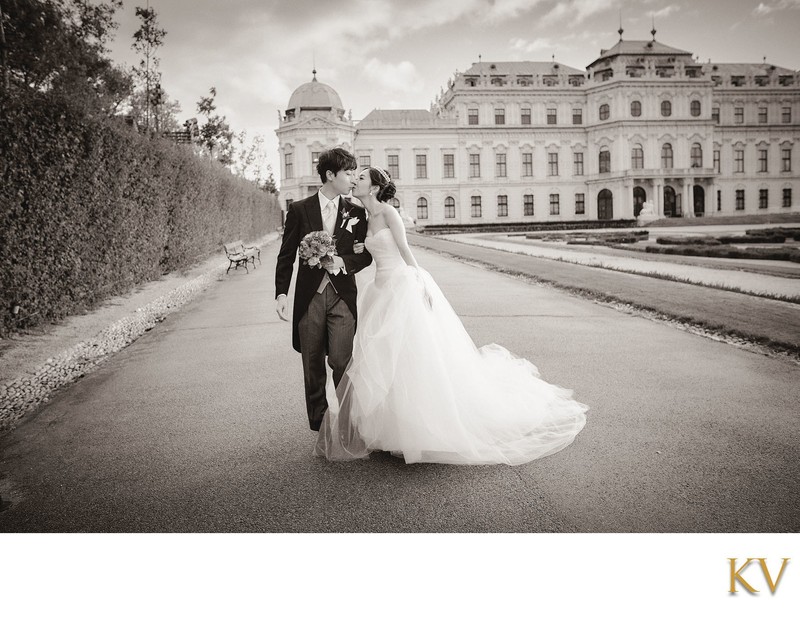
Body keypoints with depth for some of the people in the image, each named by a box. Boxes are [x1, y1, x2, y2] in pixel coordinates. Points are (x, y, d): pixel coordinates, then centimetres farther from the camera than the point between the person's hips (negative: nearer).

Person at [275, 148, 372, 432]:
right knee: (313, 365, 8)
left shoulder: (356, 212, 6)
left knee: (340, 361, -9)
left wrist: (343, 262, -12)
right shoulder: (300, 209, 2)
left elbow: (366, 254, 8)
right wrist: (281, 293, -5)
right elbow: (286, 256, 3)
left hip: (343, 295, 0)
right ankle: (319, 424, 22)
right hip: (309, 296, 0)